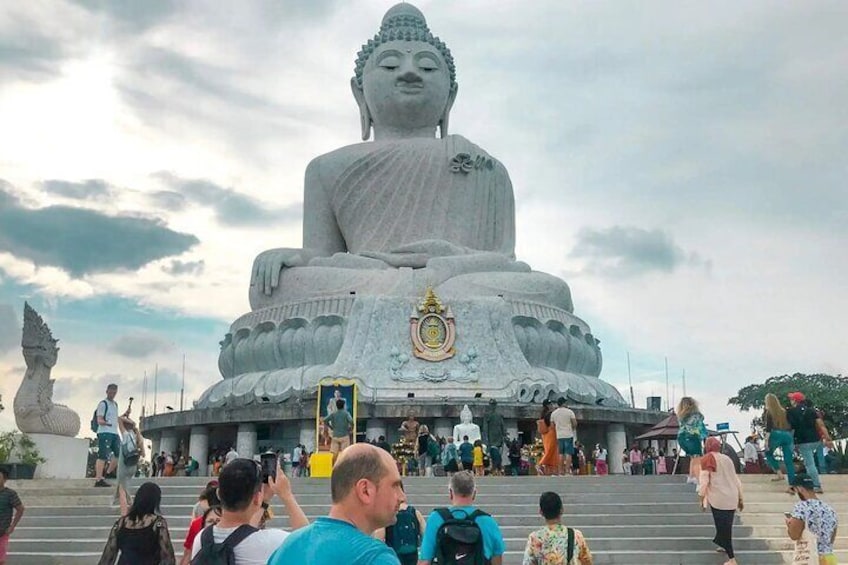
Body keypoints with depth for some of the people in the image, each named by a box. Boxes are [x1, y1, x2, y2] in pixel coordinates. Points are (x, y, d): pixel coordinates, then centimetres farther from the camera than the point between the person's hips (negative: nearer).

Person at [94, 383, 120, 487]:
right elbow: (99, 420, -12)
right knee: (102, 456, -11)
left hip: (115, 433, 8)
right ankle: (98, 479, -13)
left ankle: (109, 473, 21)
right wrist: (106, 423, -32)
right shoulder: (102, 404, -3)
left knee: (119, 454, 7)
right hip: (104, 432, -8)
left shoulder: (115, 404, 22)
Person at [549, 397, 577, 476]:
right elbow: (575, 423, -6)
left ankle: (561, 471, 7)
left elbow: (552, 425, 7)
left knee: (561, 454, 10)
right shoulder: (569, 412, -5)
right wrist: (573, 428, 13)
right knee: (568, 453, -3)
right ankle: (568, 470, -10)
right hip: (568, 435, -4)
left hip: (559, 436, 4)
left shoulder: (553, 413, 5)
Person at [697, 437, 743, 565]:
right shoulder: (727, 458, 13)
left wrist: (702, 498, -3)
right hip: (731, 499, 6)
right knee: (726, 526, 20)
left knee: (723, 528, 0)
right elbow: (736, 480, 17)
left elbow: (704, 480, -11)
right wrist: (740, 498, 24)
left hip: (718, 499, -6)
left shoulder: (708, 459, -5)